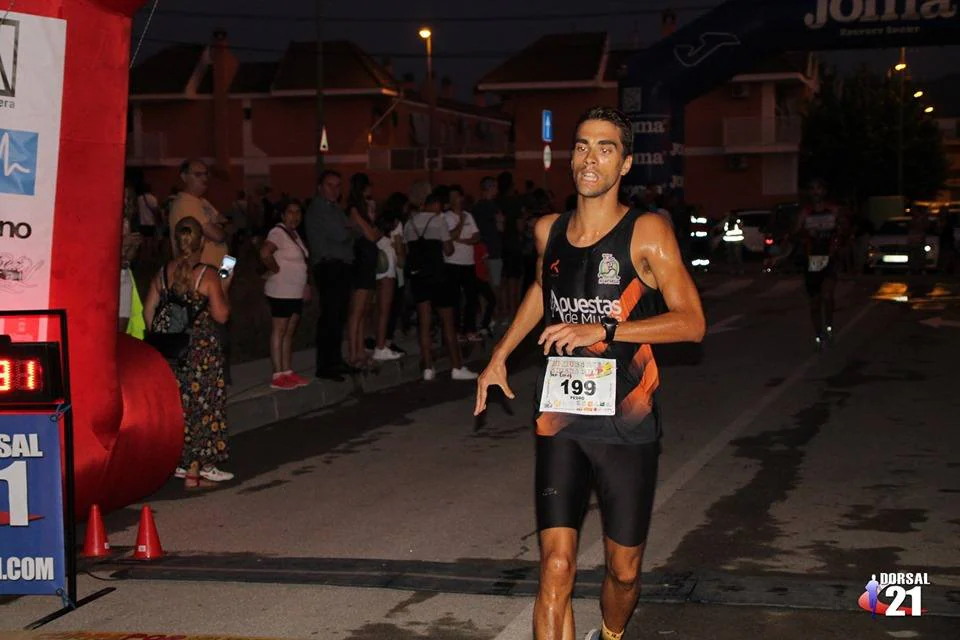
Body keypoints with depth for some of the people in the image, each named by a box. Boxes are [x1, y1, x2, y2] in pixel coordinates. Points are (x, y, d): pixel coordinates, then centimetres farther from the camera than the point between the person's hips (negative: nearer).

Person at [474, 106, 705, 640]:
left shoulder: (647, 233, -7)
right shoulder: (549, 231, 7)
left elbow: (691, 323, -13)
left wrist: (604, 329, -20)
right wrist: (500, 355, 27)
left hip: (627, 422, -2)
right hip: (560, 420, 3)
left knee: (624, 571, 10)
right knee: (556, 566, -10)